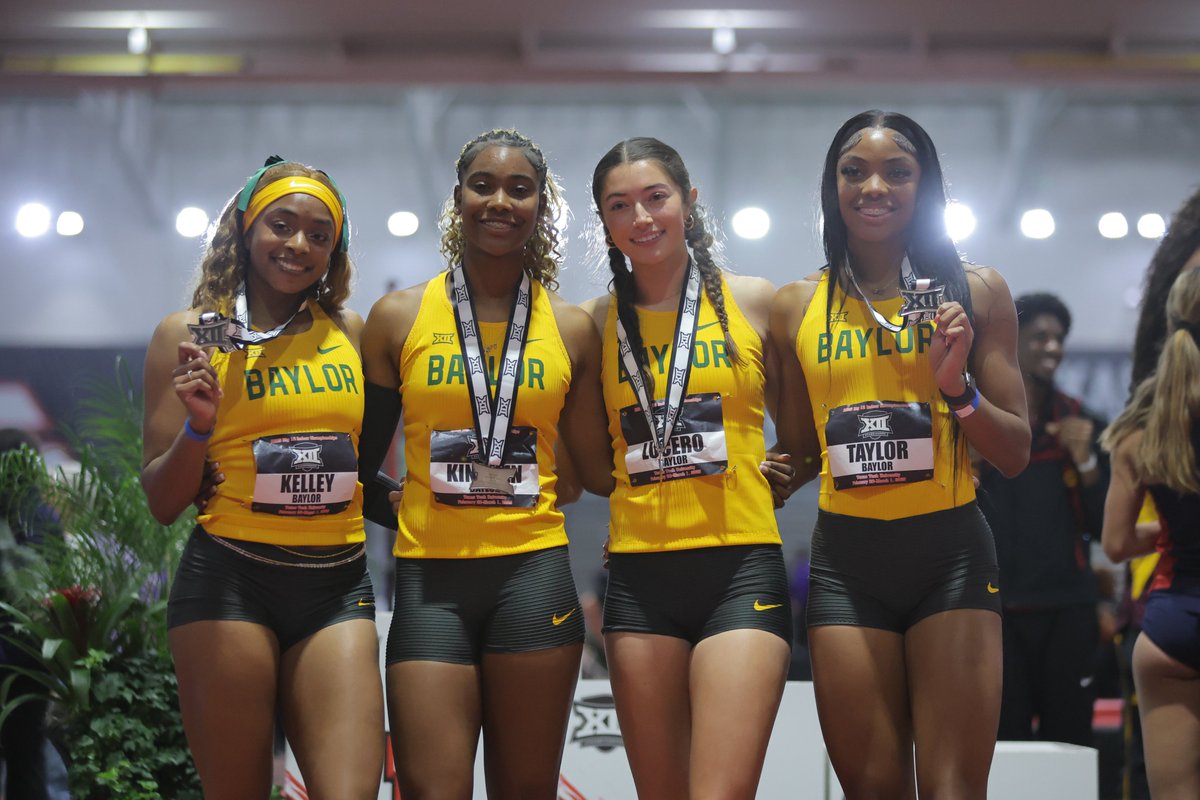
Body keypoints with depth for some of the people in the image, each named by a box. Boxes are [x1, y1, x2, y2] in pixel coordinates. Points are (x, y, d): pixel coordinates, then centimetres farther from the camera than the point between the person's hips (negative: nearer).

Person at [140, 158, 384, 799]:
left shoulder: (349, 332, 12)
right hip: (230, 580, -2)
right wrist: (198, 427, -14)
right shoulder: (190, 335, 4)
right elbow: (162, 503, 2)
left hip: (338, 588, 2)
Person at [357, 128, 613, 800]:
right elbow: (362, 456, 11)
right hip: (431, 575, -1)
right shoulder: (400, 317, 6)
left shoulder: (571, 328, 8)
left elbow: (598, 469, 13)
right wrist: (403, 509, 3)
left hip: (533, 570, 1)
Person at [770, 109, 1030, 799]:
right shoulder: (798, 307, 8)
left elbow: (1015, 453, 4)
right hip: (847, 559, 2)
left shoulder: (975, 293, 4)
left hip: (952, 552, -1)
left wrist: (960, 390, -12)